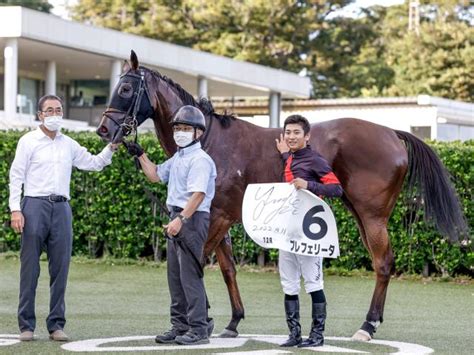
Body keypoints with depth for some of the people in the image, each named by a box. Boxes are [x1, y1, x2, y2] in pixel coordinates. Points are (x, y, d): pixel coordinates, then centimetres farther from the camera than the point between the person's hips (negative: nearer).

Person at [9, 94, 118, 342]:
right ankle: (26, 325, 2)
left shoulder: (69, 145, 14)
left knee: (60, 268, 2)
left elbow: (94, 164, 21)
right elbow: (16, 176, -1)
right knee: (30, 267, -2)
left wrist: (111, 147, 5)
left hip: (61, 208, 4)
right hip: (35, 205, -4)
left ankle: (56, 324, 8)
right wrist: (15, 210, -10)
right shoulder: (28, 141, 2)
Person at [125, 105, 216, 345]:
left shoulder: (200, 160, -13)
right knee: (175, 276, 12)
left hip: (192, 219, -10)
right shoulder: (177, 158, 17)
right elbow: (155, 175, 30)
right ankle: (180, 326, 18)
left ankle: (199, 328, -6)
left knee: (190, 275, -9)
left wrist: (181, 219, -31)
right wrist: (141, 156, 19)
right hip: (176, 219, 10)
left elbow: (198, 193, -23)